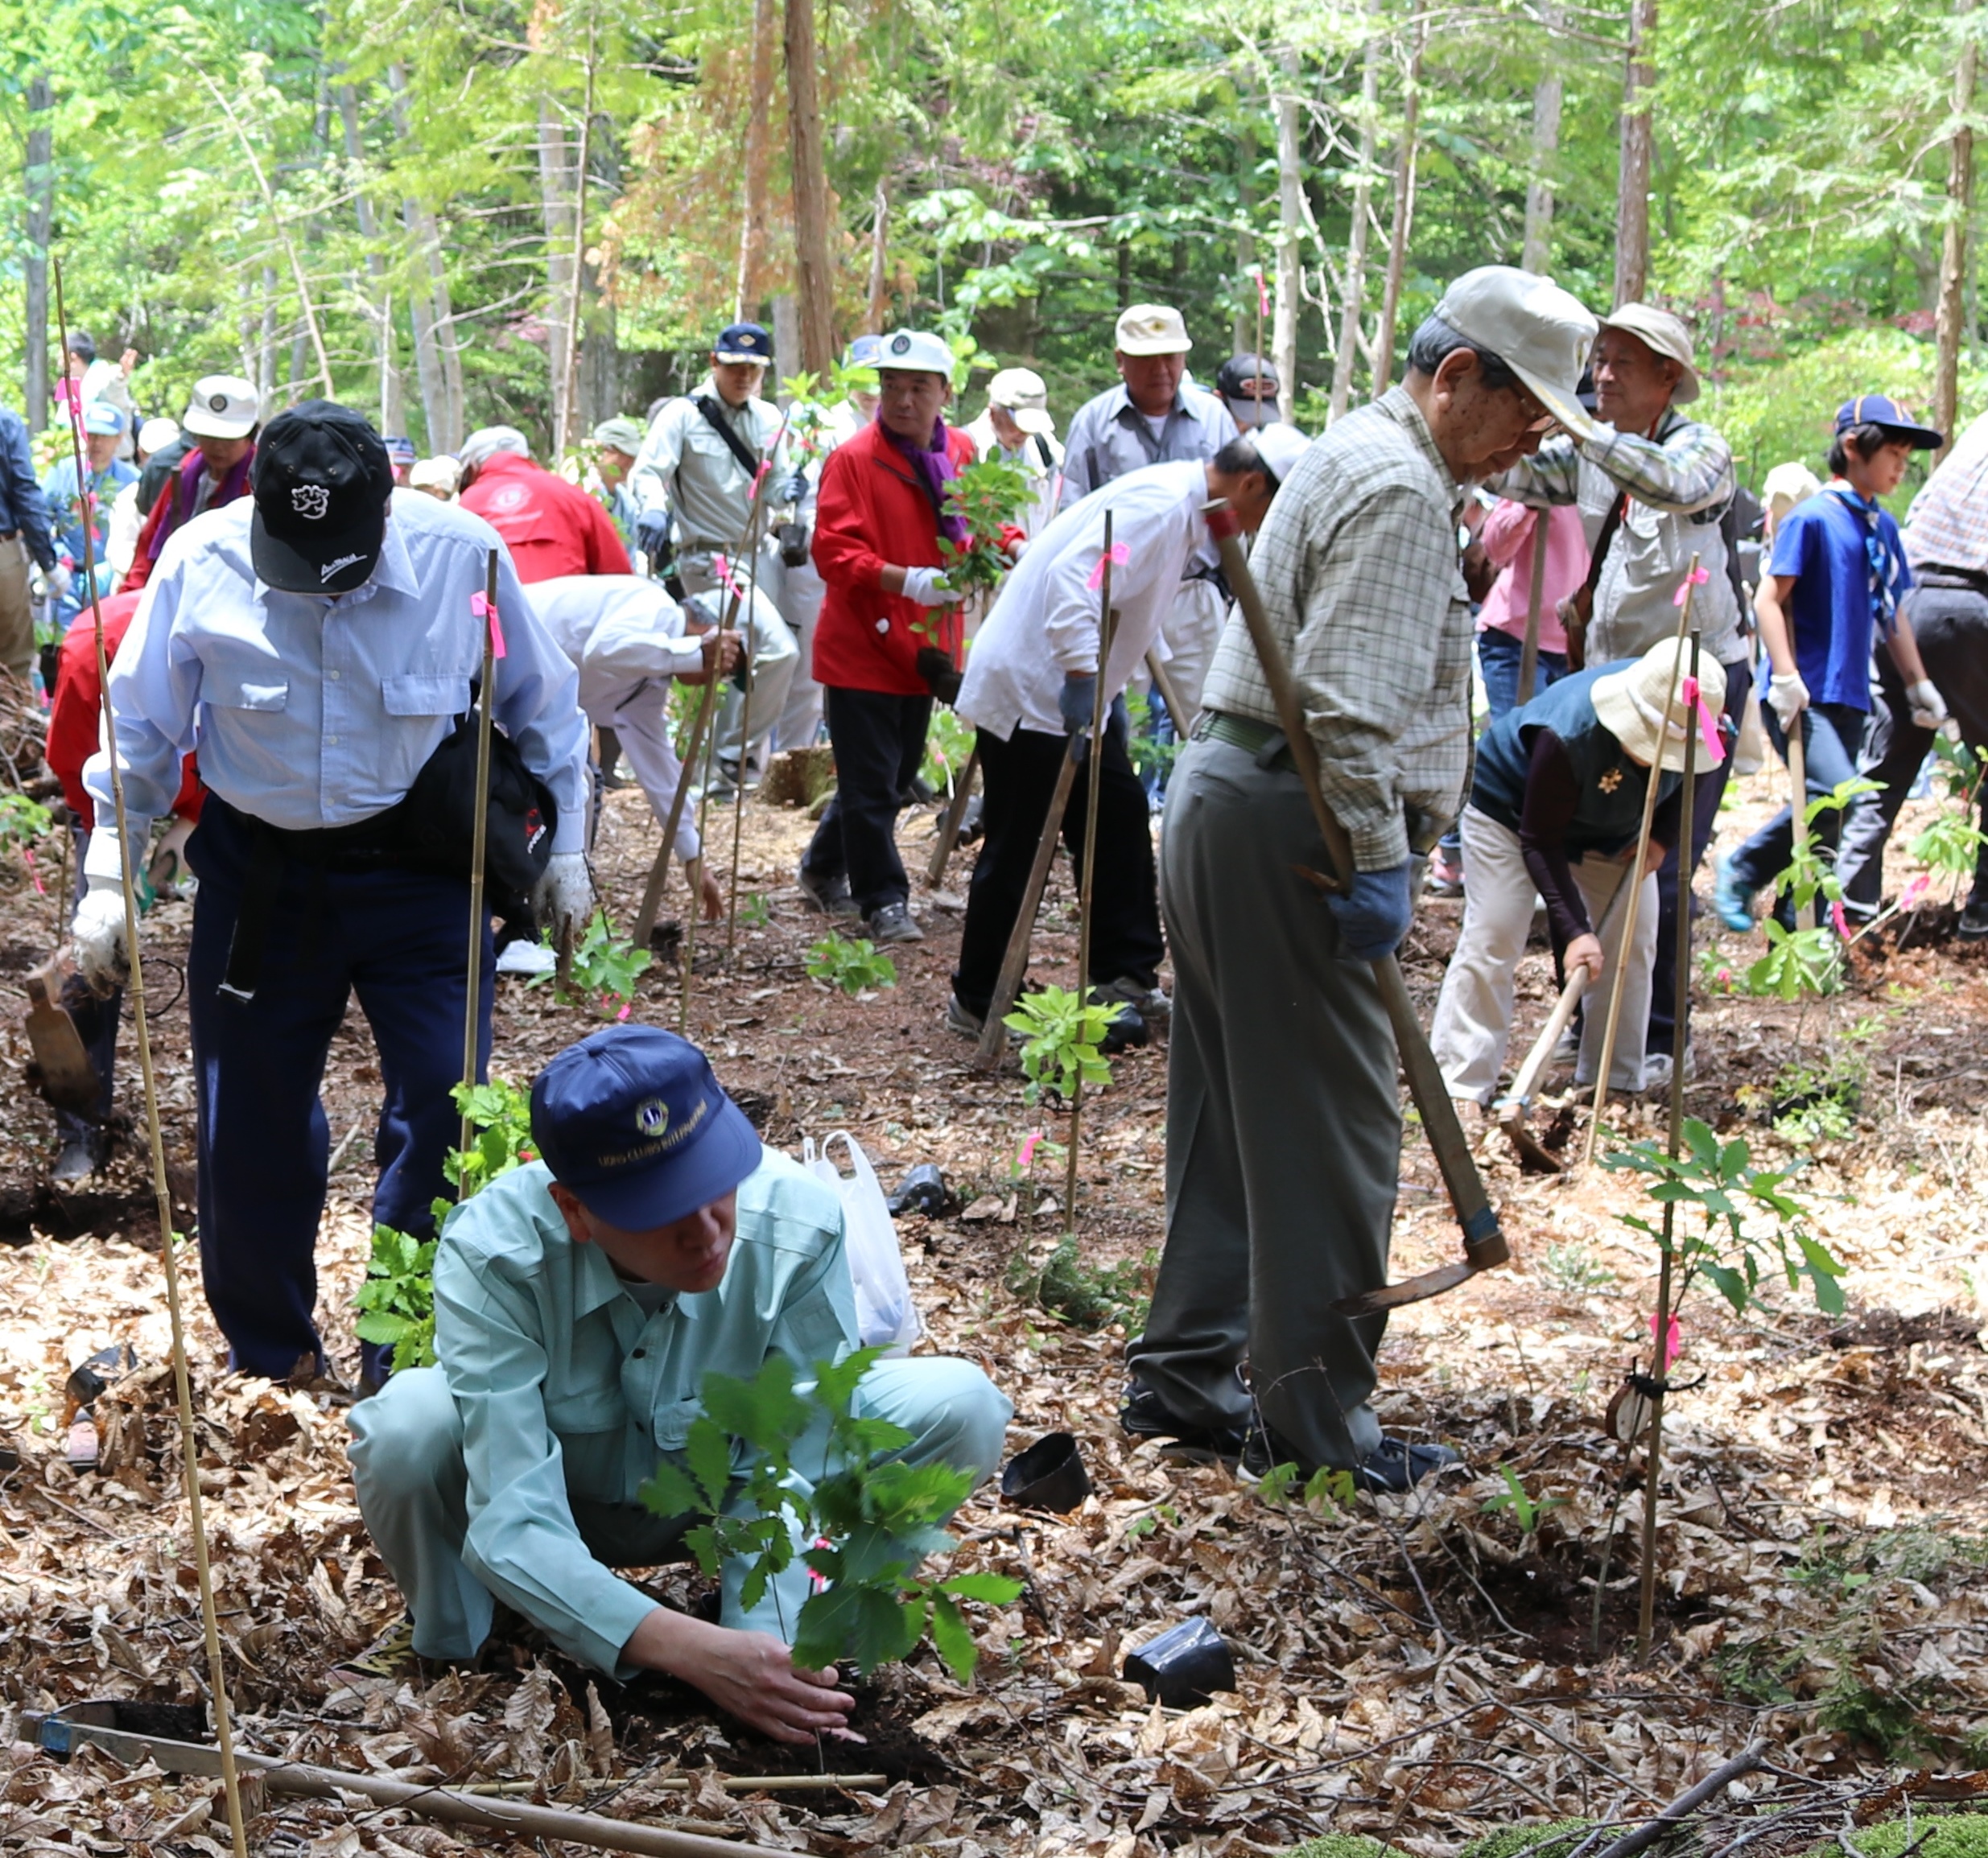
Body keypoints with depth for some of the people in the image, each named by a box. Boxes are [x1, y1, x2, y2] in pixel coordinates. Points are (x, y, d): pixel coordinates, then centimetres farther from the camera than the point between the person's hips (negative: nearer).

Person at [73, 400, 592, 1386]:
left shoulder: (463, 555, -15)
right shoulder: (201, 562, -14)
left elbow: (542, 706, 2)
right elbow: (140, 731, 0)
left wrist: (563, 847, 7)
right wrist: (107, 877, -3)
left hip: (422, 871, -1)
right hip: (261, 878, 1)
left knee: (443, 1111, -5)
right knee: (249, 1121, 7)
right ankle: (268, 1358, 28)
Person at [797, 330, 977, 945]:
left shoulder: (962, 455, 6)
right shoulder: (852, 460, -13)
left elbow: (976, 531, 20)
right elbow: (834, 552, -19)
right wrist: (907, 581, -31)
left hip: (923, 648, 7)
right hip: (862, 646, -7)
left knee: (897, 773, 17)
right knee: (871, 785, -5)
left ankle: (824, 869, 36)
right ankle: (883, 902, 5)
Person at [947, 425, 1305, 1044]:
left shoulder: (1184, 513, 13)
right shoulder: (1160, 506, -21)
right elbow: (1074, 579, -33)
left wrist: (1107, 692, 26)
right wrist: (1082, 676, -39)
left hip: (1076, 694, 11)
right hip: (1029, 690, -11)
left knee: (1120, 824, 12)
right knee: (1014, 851, -3)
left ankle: (1126, 979, 18)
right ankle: (978, 1003, 6)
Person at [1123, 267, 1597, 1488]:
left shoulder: (1358, 454, 21)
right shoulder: (1401, 491, -14)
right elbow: (1347, 703, -23)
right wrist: (1374, 862, -22)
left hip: (1225, 797, 11)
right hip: (1287, 826, -11)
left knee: (1230, 1117, 14)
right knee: (1333, 1132, -5)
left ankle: (1184, 1378, 19)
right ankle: (1321, 1423, 0)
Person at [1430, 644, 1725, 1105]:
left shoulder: (1691, 728, -27)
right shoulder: (1567, 736, -42)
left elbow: (1686, 781, -1)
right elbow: (1541, 843, -33)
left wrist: (1660, 838, -18)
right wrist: (1574, 930, -38)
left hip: (1614, 832, 6)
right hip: (1510, 812, -6)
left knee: (1632, 944, -1)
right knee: (1492, 941, -13)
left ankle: (1617, 1084, 8)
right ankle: (1459, 1090, -12)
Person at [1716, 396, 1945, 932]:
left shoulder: (1882, 527, 14)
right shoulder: (1813, 517, -8)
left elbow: (1891, 611, 23)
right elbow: (1770, 597, -10)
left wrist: (1918, 684, 23)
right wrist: (1786, 677, -17)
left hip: (1849, 696, 8)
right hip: (1803, 697, -7)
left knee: (1826, 821, 6)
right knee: (1837, 794, -22)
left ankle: (1796, 927, 13)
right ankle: (1741, 872, -5)